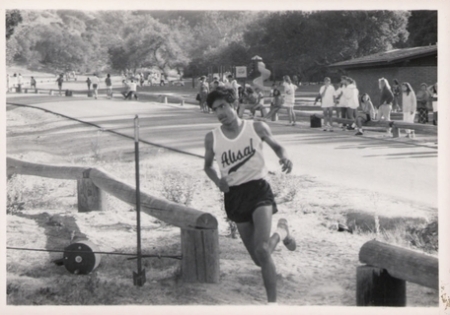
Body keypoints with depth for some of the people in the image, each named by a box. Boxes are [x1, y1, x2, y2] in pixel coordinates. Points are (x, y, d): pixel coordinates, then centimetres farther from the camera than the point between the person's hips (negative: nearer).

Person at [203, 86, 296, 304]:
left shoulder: (257, 128, -4)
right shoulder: (212, 138, 0)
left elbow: (277, 146, 14)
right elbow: (208, 166, 17)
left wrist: (284, 158, -9)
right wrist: (217, 181, -5)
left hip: (258, 189, -3)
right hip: (234, 196, 3)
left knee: (262, 250, -22)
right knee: (259, 259, 11)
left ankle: (272, 302, -6)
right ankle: (281, 231, 43)